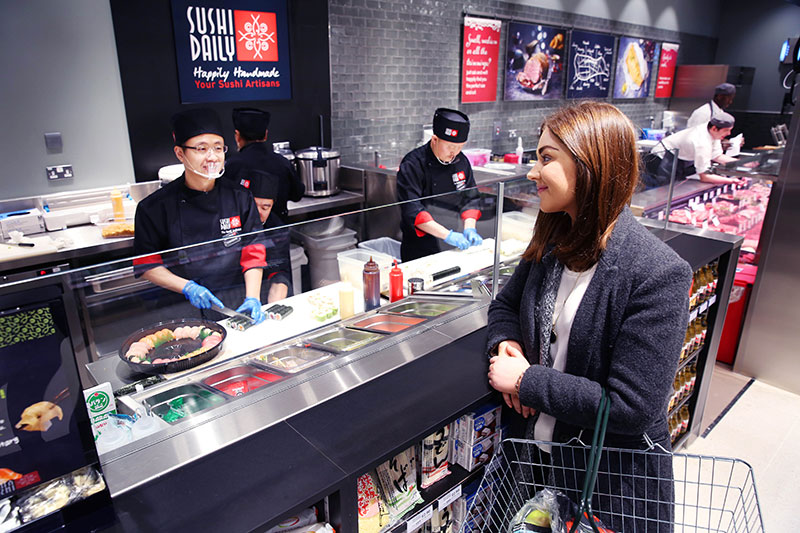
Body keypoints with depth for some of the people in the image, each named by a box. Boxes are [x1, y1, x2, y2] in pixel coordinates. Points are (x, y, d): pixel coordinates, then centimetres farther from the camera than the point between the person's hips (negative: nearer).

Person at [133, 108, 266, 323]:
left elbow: (253, 254, 2)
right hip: (188, 309, 0)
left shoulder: (239, 197, 3)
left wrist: (252, 298, -10)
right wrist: (187, 287, -11)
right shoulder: (154, 207, -2)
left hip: (239, 303, 1)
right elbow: (146, 265, 3)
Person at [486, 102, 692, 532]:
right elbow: (506, 303, 9)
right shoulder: (552, 245, -5)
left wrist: (525, 380, -23)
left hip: (616, 479, -5)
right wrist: (507, 345, -13)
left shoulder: (658, 274, -25)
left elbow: (633, 408, -27)